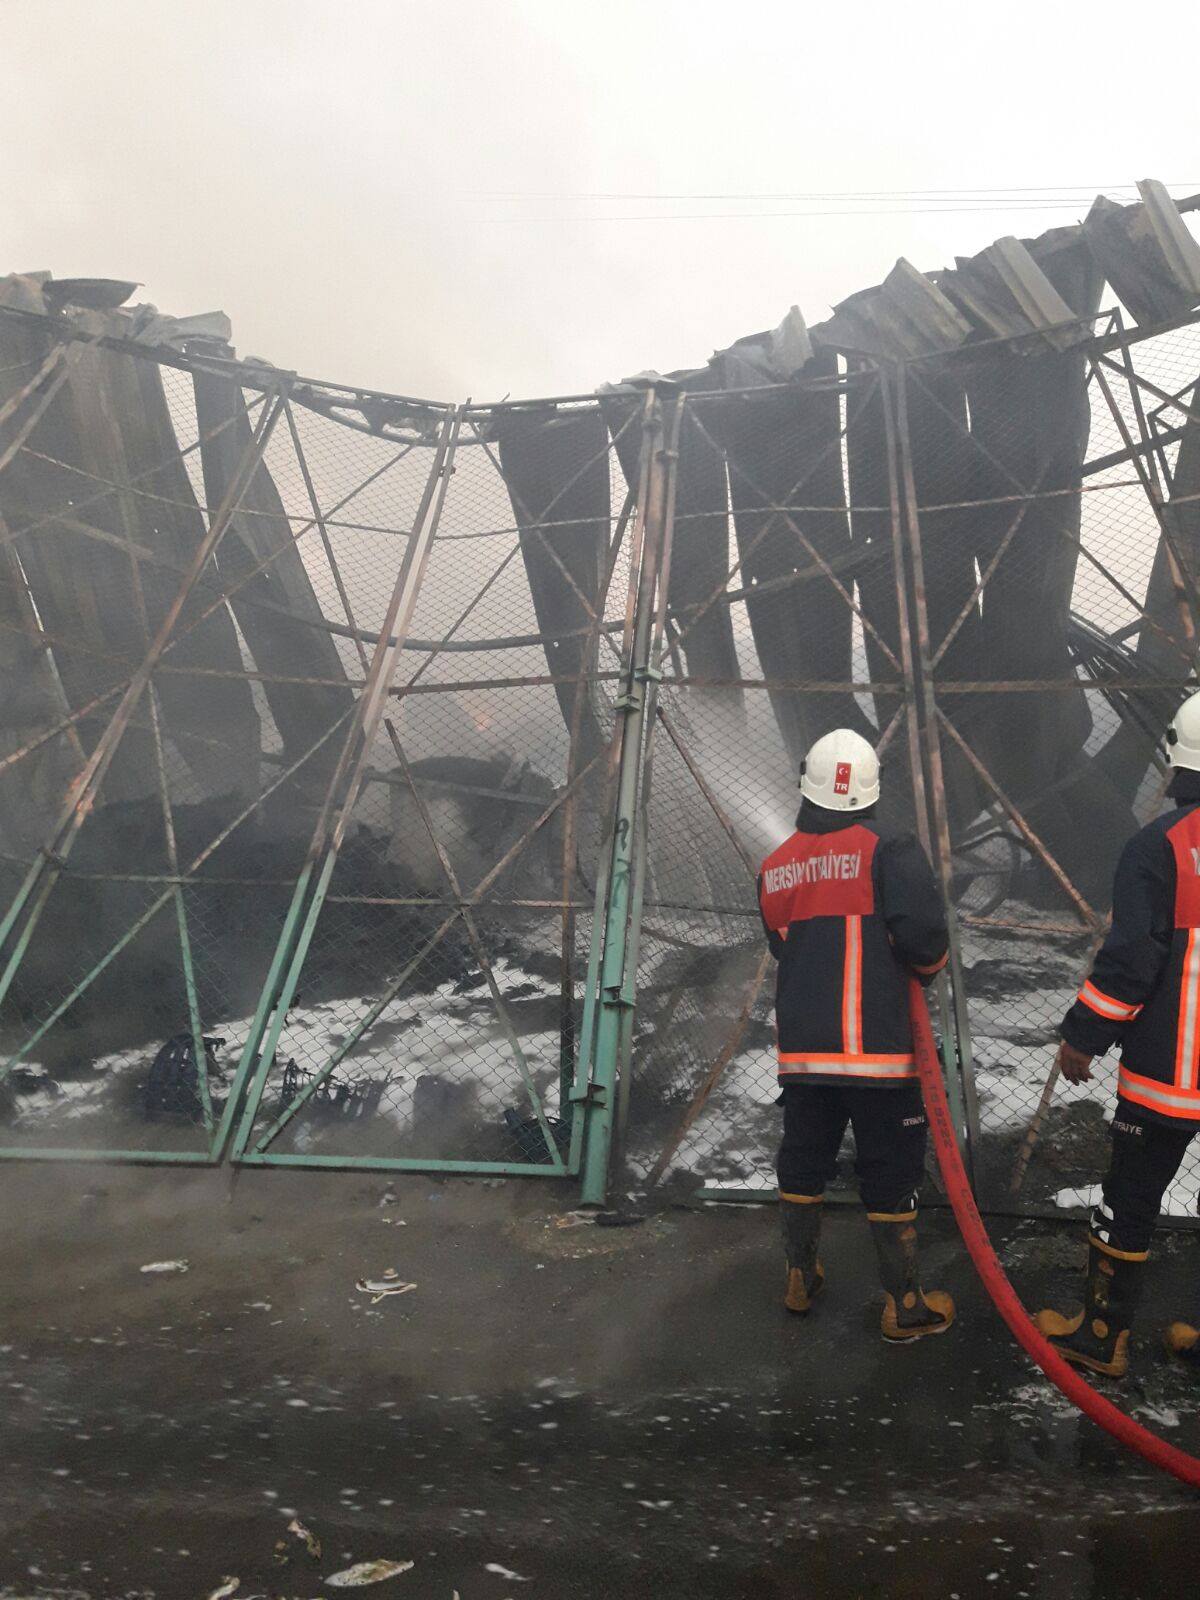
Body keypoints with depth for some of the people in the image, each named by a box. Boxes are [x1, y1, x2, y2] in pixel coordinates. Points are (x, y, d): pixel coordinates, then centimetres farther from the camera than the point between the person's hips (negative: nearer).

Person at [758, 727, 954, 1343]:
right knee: (889, 1176, 7)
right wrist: (928, 965, 1)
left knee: (802, 1164, 19)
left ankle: (801, 1279, 34)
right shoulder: (889, 851, -10)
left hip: (801, 1048, 5)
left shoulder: (773, 868, 6)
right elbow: (922, 934, -20)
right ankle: (904, 1307, 18)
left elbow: (783, 948, 11)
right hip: (876, 1047, -4)